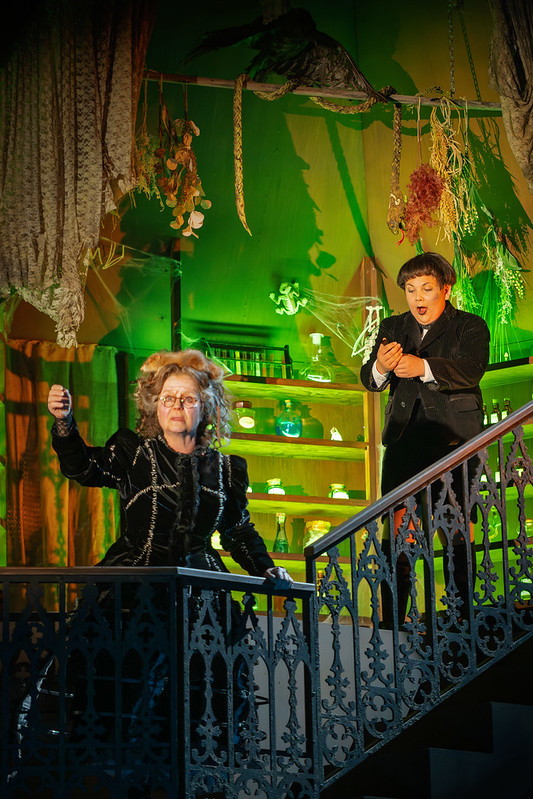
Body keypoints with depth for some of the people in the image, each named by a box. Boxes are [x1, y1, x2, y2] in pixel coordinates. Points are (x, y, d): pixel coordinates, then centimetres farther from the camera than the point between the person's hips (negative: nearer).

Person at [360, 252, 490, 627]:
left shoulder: (470, 327, 5)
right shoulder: (393, 327, 17)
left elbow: (469, 370, -15)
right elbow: (370, 380, 6)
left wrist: (423, 367, -33)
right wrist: (379, 366, -20)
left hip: (453, 438, -3)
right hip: (405, 437, 3)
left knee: (455, 528, -5)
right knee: (396, 527, -5)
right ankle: (392, 622, -3)